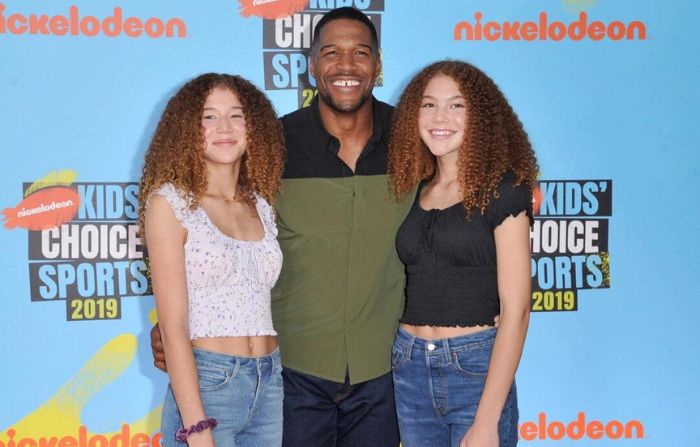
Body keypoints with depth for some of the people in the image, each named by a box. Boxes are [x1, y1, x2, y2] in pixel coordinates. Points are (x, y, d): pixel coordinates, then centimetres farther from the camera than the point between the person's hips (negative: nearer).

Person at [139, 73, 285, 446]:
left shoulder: (261, 205, 9)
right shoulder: (169, 202, -6)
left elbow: (264, 304, 11)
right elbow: (173, 326, -12)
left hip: (272, 385, 5)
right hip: (206, 386, -5)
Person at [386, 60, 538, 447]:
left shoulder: (501, 190, -7)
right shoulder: (413, 191, 9)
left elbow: (515, 311, -12)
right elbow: (409, 289, 11)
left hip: (476, 371, -4)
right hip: (409, 371, 5)